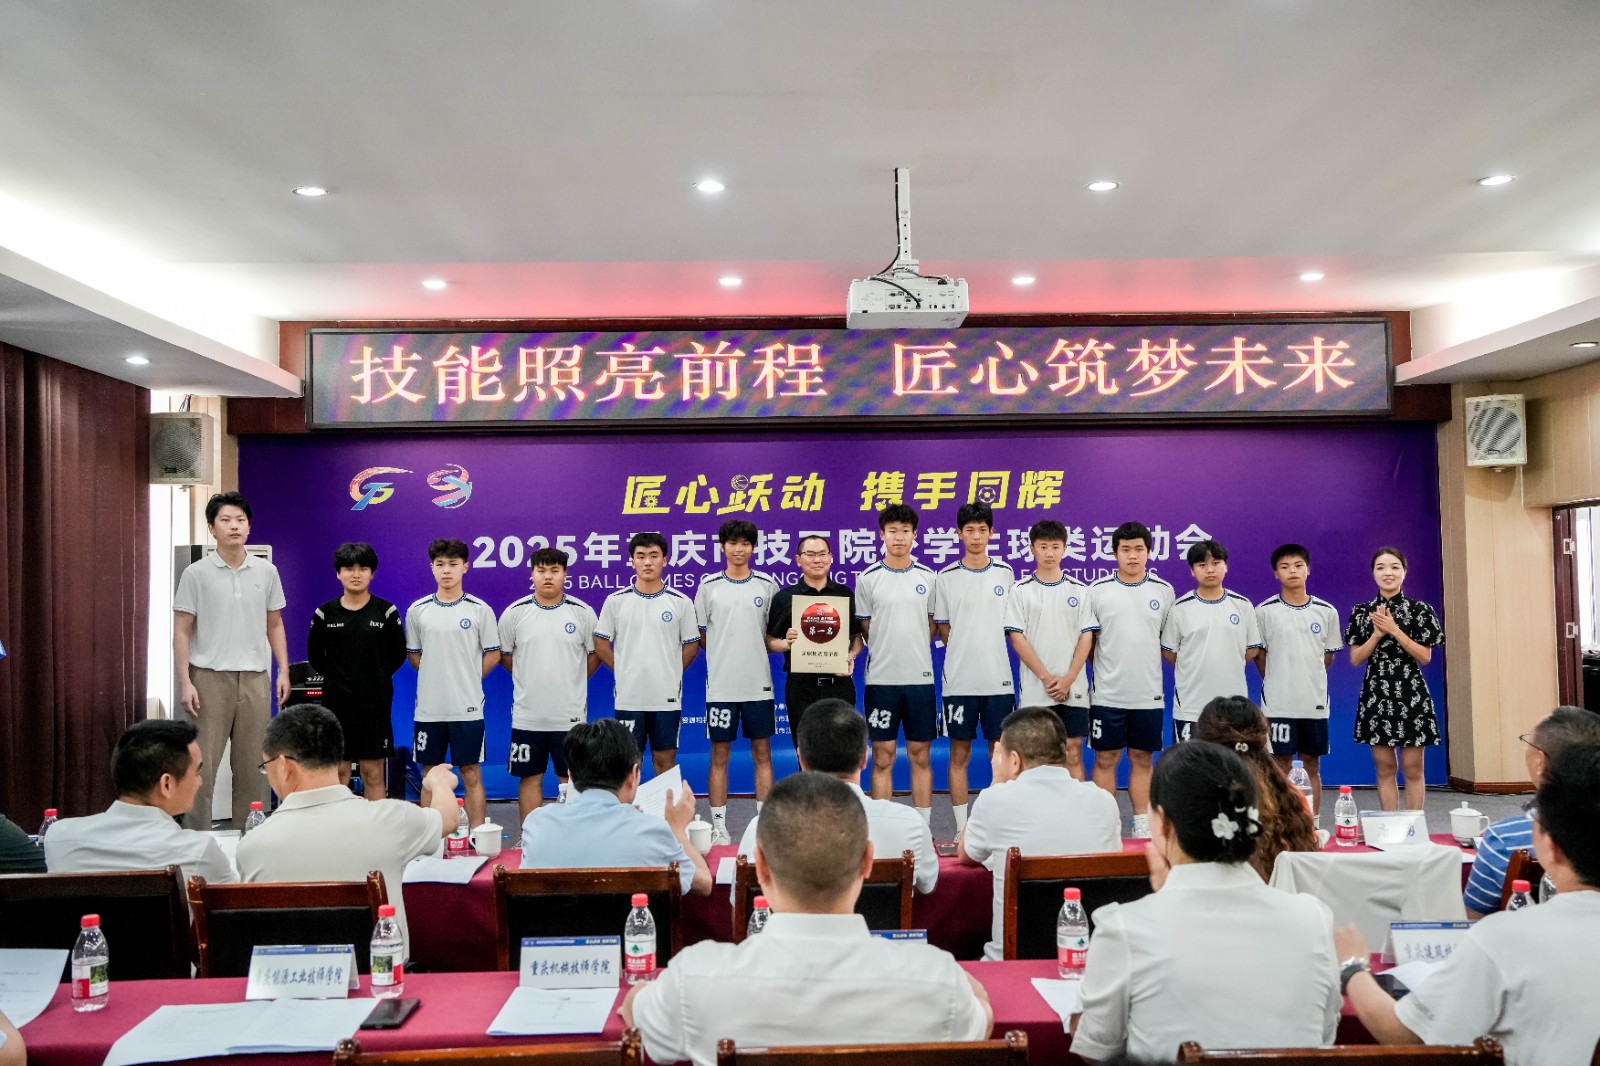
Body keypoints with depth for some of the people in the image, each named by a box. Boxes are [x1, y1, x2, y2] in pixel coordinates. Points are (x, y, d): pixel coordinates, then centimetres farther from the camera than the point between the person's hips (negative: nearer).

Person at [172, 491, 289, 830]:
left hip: (255, 678, 3)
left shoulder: (266, 571, 6)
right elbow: (182, 631, -1)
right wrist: (185, 681, -8)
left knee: (252, 766, 8)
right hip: (210, 678, -2)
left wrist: (283, 671, 4)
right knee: (202, 764, 0)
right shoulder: (196, 573, -2)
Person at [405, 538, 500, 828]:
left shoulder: (480, 610, -2)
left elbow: (492, 654, 4)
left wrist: (468, 678, 0)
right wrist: (436, 675, 4)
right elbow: (413, 654, 13)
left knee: (471, 774, 3)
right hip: (428, 707, 2)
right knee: (430, 774, 10)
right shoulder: (417, 610, 4)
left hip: (467, 707, -2)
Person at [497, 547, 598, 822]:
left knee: (571, 779, 6)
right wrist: (530, 680, 8)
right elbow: (504, 655, 10)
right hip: (527, 714, 1)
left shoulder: (583, 612, -1)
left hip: (570, 714, -1)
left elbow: (594, 655, 9)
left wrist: (571, 682, 7)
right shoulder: (515, 613, 0)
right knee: (530, 778, 9)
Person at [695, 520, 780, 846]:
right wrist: (724, 655, 0)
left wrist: (754, 651, -5)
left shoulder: (767, 585, 5)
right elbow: (700, 635, 8)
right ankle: (719, 827, 13)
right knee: (719, 755, 5)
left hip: (759, 684, 1)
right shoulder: (709, 585, 3)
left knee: (762, 753, 6)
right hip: (720, 684, -1)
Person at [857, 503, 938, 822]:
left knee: (921, 756, 7)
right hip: (881, 678, -1)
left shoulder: (928, 577, 6)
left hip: (920, 677, 2)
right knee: (882, 759, 3)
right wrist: (886, 652, -2)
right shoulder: (868, 578, 1)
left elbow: (932, 626, 12)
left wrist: (913, 650, 1)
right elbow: (863, 629, 5)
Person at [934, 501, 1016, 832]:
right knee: (959, 754, 5)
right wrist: (964, 649, -1)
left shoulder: (1005, 573, 6)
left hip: (999, 679, 1)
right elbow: (942, 628, 6)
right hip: (959, 680, -1)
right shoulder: (946, 577, 2)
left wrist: (986, 646, 3)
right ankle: (961, 828, 14)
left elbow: (1012, 624, 13)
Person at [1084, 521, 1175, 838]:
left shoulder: (1164, 591, 4)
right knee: (1105, 759, 3)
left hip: (1149, 694, 2)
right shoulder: (1097, 590, -1)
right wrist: (1106, 669, 1)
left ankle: (1142, 823, 18)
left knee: (1142, 759, 9)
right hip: (1107, 693, -1)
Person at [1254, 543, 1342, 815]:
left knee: (1312, 767, 9)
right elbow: (1258, 654, 5)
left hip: (1314, 702, 2)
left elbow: (1328, 655, 13)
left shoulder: (1327, 611, 3)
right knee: (1280, 767, 3)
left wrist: (1308, 680, 10)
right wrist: (1277, 683, 5)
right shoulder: (1264, 611, -3)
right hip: (1277, 703, -2)